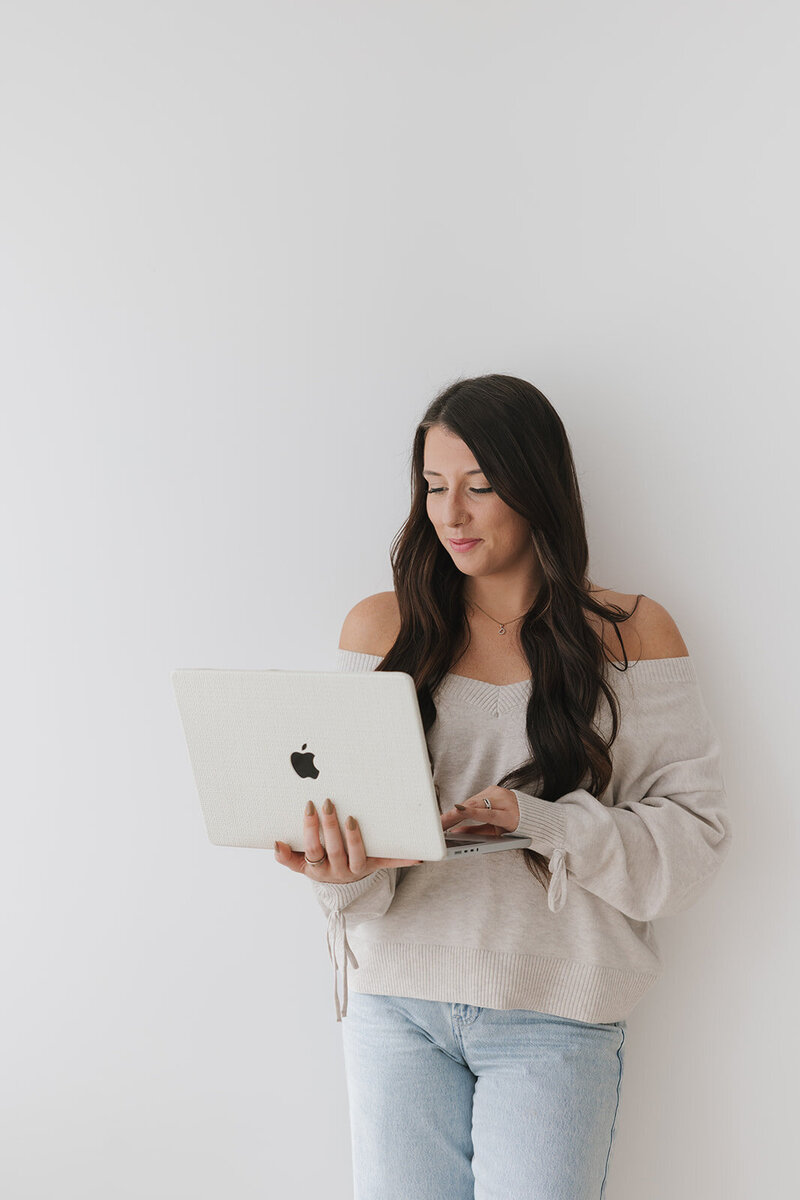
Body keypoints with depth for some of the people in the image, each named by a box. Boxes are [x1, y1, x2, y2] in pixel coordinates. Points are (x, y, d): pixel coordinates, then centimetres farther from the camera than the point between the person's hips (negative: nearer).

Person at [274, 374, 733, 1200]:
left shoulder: (632, 633, 0)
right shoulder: (382, 627, 5)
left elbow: (694, 835, -4)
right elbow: (340, 804, 1)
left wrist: (538, 822, -19)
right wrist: (341, 870, -22)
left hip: (555, 1013, -1)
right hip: (398, 999, 2)